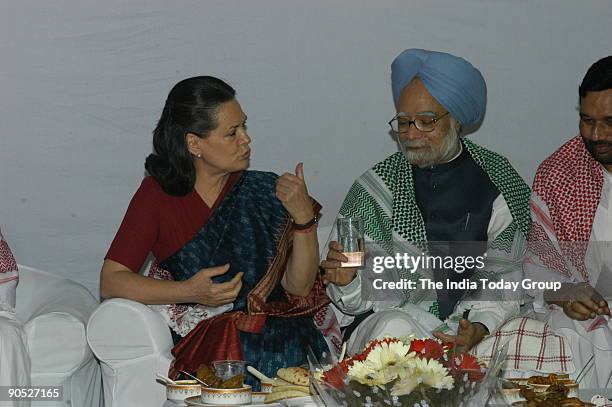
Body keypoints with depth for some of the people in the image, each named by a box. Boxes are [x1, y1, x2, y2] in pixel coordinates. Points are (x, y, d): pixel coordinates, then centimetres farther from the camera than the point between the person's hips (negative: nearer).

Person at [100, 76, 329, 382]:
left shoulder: (265, 192, 5)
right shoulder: (157, 194, 1)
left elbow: (299, 287, 2)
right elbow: (111, 282, -6)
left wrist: (304, 219, -14)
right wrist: (189, 292, -19)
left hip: (272, 337, 1)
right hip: (195, 341, -1)